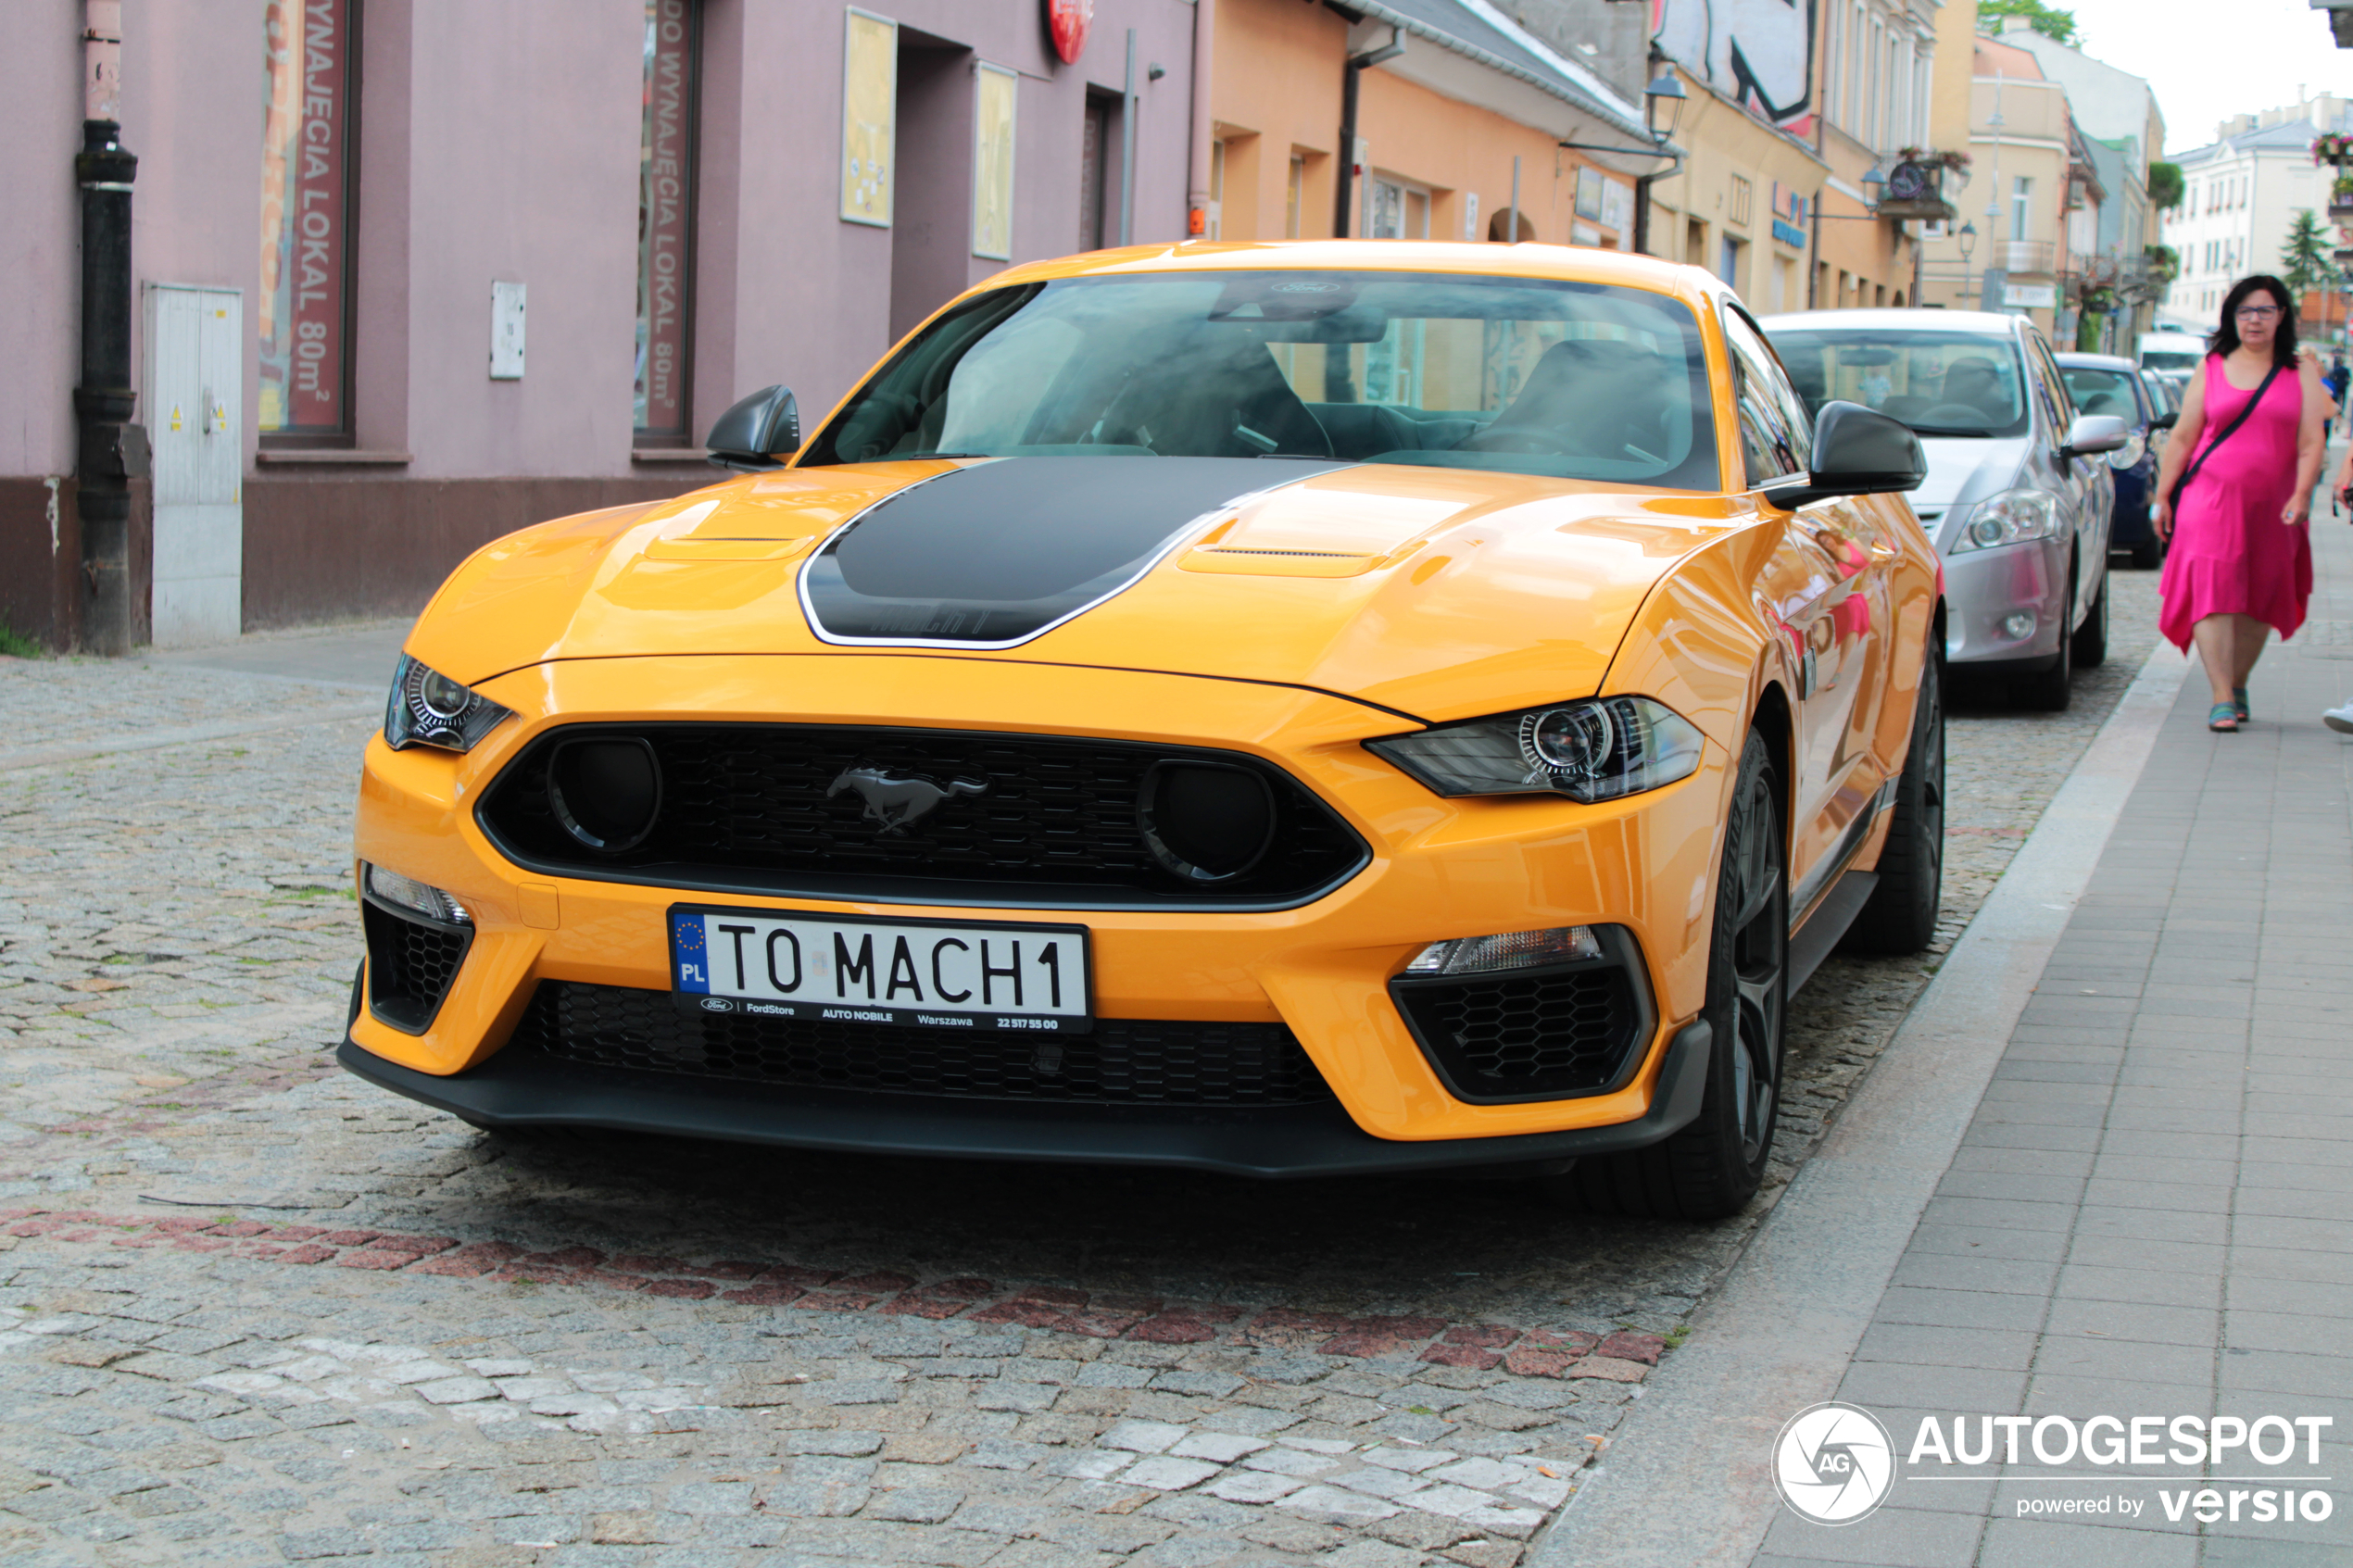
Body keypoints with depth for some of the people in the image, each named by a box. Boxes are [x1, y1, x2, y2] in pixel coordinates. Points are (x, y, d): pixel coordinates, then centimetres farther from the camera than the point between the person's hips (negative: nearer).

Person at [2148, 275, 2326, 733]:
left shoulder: (2302, 372, 7)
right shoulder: (2211, 369, 8)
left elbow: (2312, 441, 0)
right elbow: (2182, 438, 8)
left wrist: (2301, 495, -13)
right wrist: (2163, 496, 3)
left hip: (2272, 507, 1)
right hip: (2210, 499, -1)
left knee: (2259, 600, 7)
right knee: (2213, 592, -14)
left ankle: (2238, 684, 25)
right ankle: (2222, 699, -17)